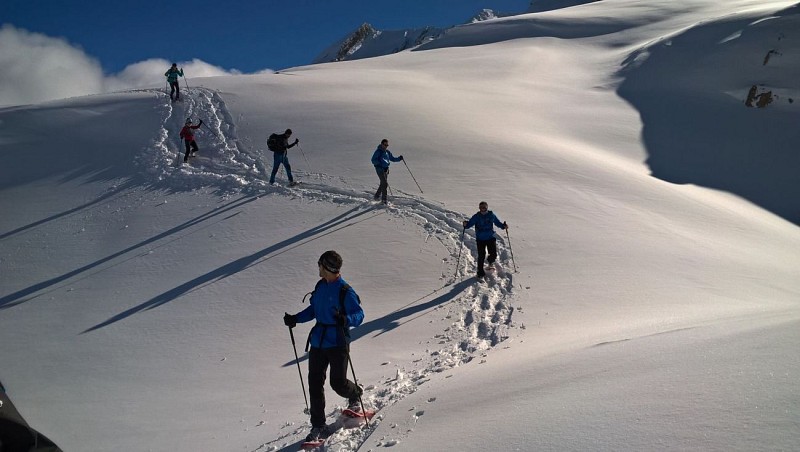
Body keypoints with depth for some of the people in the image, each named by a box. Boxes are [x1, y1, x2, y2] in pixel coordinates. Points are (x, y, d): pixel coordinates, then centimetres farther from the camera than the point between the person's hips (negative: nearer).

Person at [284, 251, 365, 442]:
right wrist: (295, 318, 11)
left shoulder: (345, 291, -14)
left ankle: (355, 395, 34)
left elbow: (359, 314, -15)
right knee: (315, 383, 2)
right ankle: (318, 426, 11)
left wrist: (346, 319, -34)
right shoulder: (320, 286, 9)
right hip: (318, 342, 7)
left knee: (338, 383, -2)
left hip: (338, 343, -6)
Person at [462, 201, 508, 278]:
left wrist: (503, 226, -5)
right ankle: (480, 272, 9)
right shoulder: (476, 217, -6)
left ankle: (490, 260, 38)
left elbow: (498, 223, 11)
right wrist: (466, 225, -29)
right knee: (481, 256, -5)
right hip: (480, 239, -2)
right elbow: (470, 223, -8)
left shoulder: (491, 215, -1)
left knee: (493, 254, 0)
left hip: (491, 238, 2)